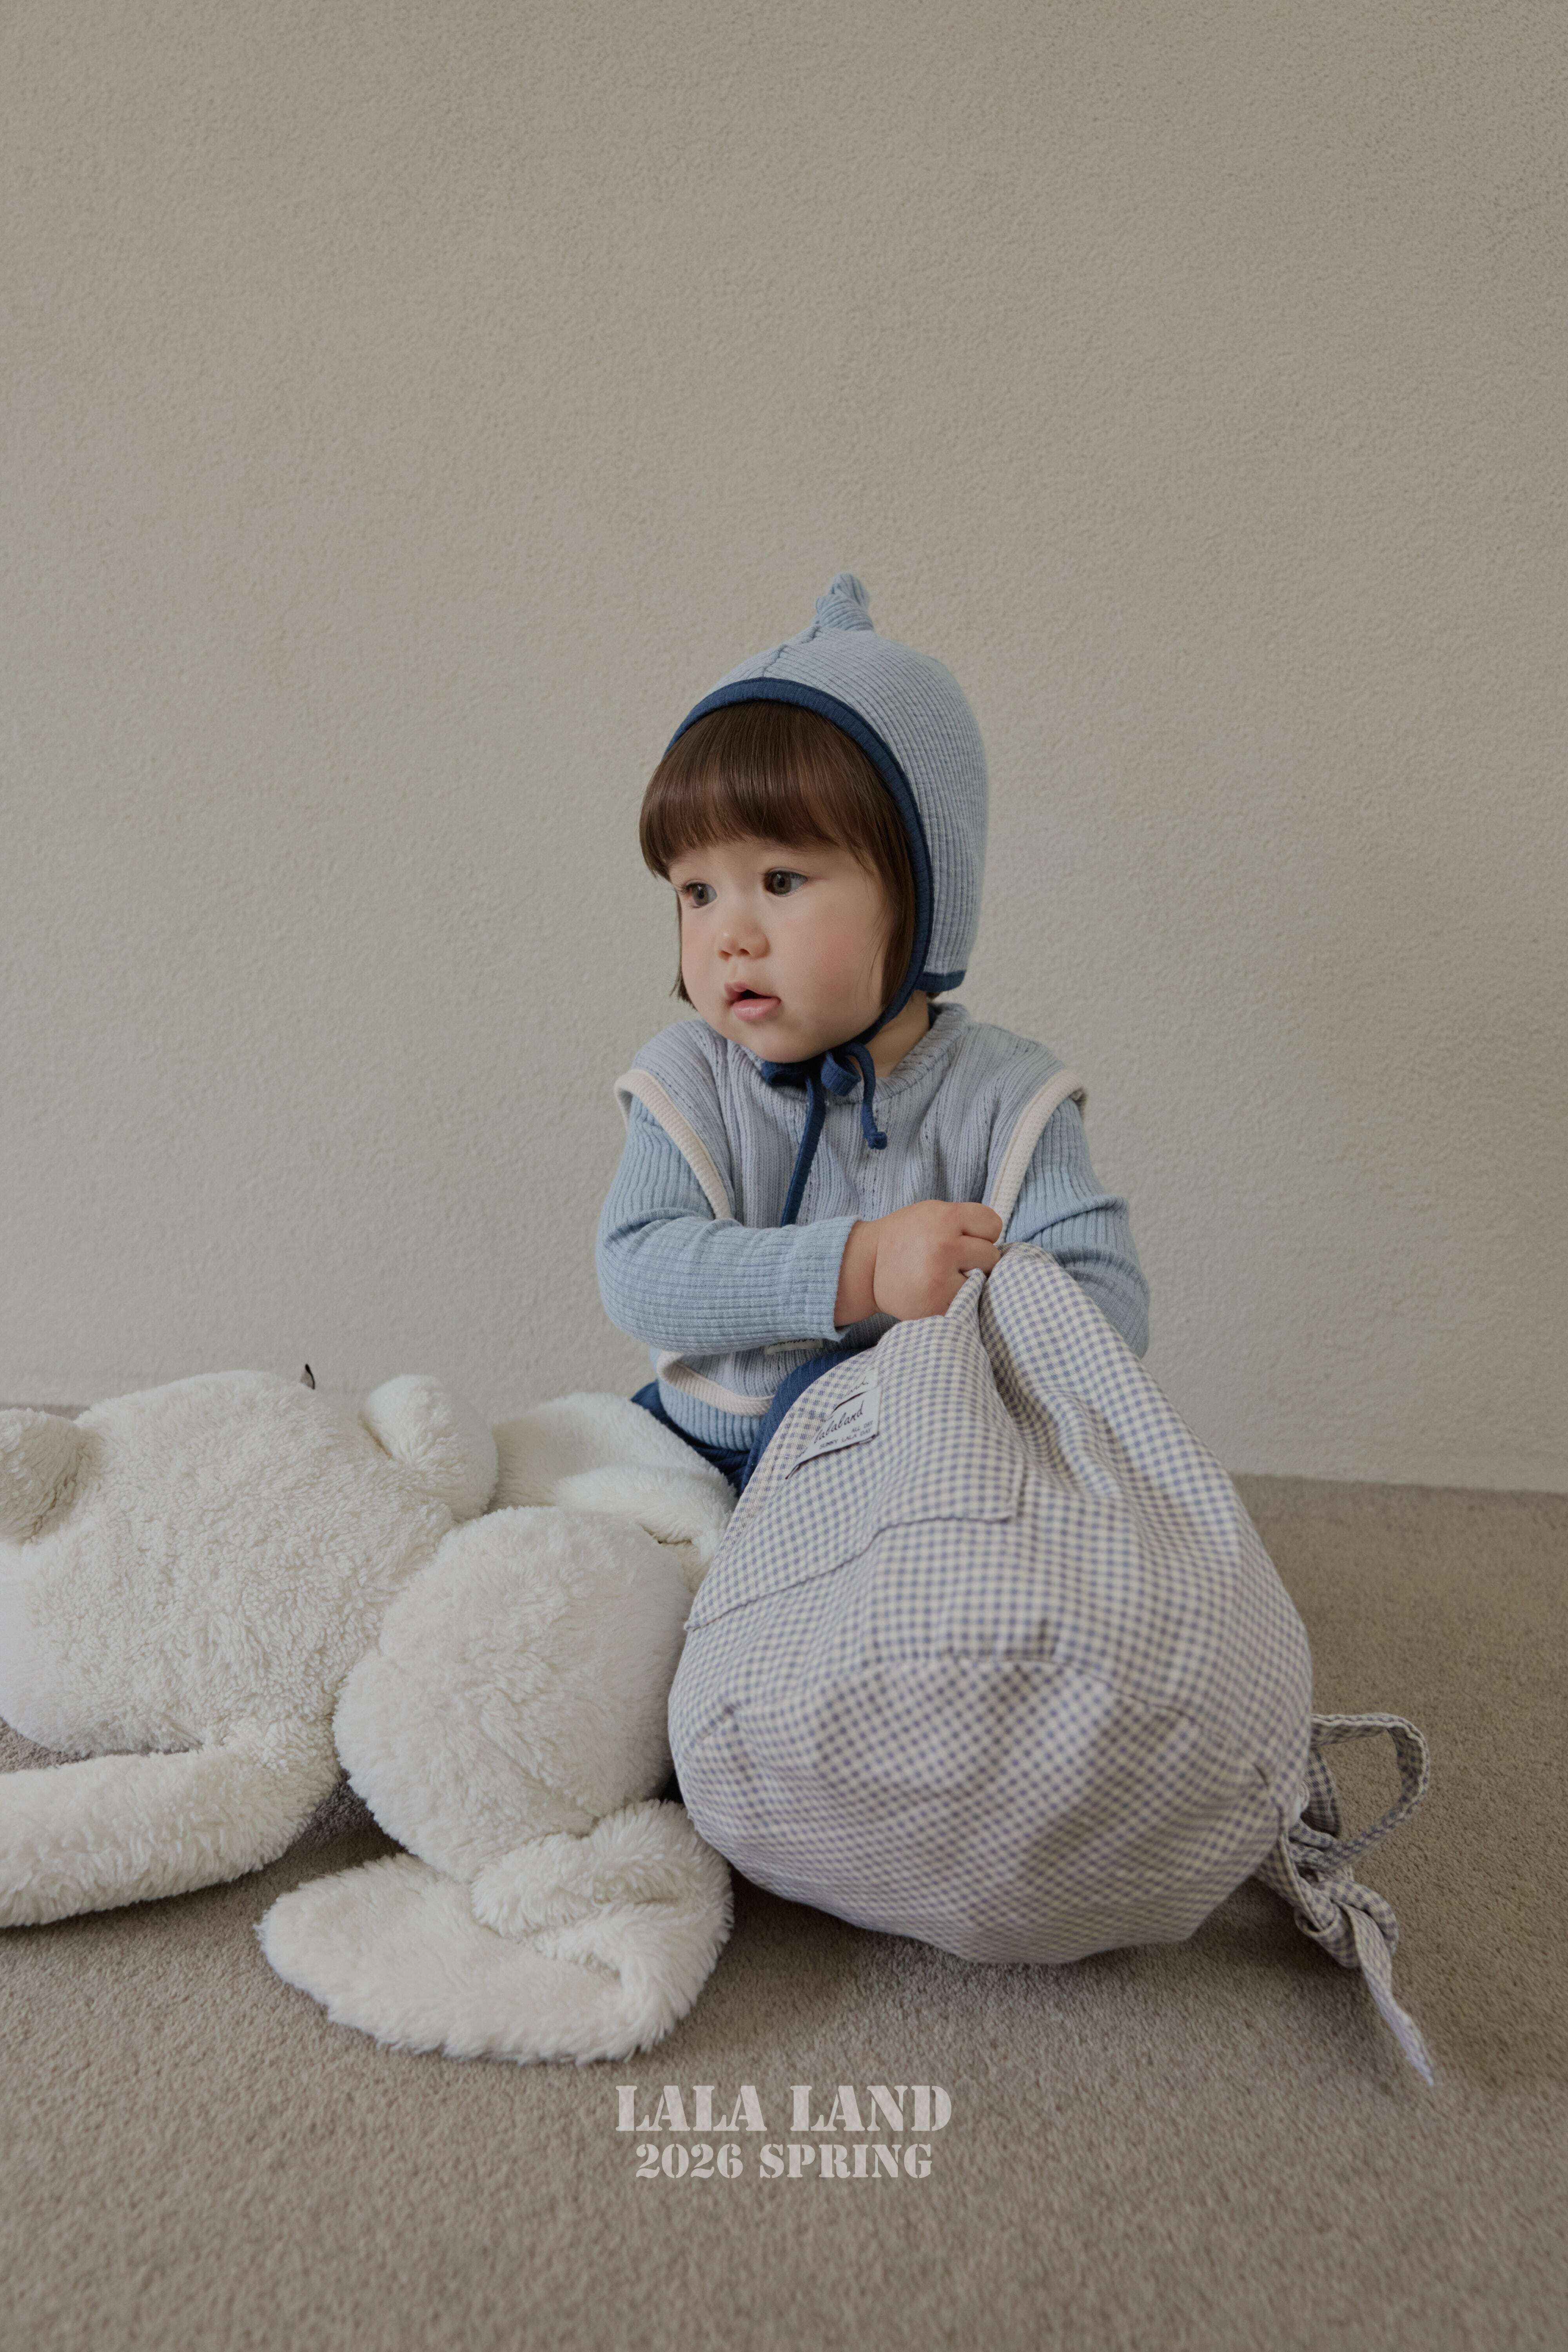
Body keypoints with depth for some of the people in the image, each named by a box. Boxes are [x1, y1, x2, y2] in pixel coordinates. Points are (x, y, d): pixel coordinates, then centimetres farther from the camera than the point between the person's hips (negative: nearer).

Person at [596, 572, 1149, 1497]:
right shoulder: (690, 1083, -5)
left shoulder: (1003, 1098, -8)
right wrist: (858, 1267, -31)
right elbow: (637, 1272, -19)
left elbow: (1109, 1307, -13)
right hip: (699, 1456, 2)